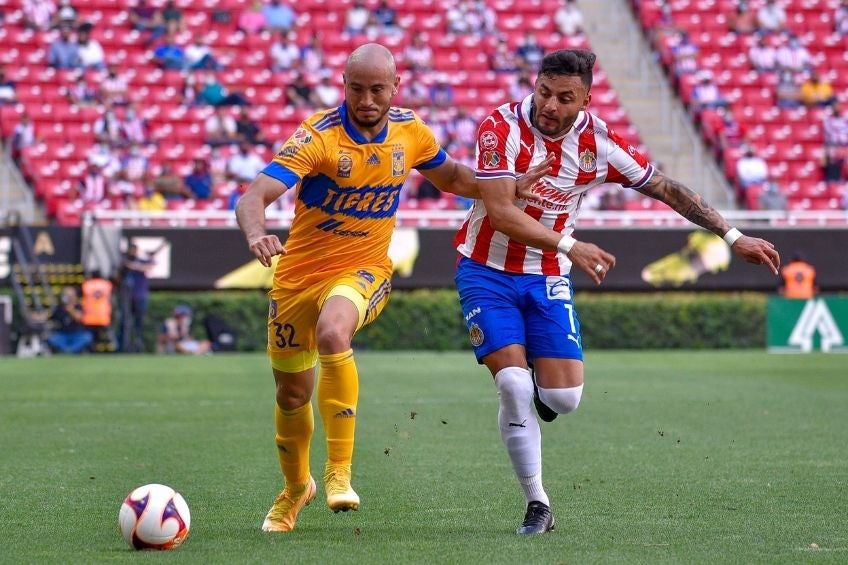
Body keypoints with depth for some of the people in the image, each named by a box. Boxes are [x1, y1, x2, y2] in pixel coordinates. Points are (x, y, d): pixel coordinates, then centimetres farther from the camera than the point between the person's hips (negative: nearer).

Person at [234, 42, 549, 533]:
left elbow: (450, 177, 18)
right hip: (300, 273, 0)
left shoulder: (411, 131, -5)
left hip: (364, 271, 0)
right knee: (292, 393, 12)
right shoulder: (319, 136, -20)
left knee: (332, 332, -34)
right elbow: (255, 197, -30)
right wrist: (257, 235, -51)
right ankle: (296, 487, 43)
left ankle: (340, 471, -26)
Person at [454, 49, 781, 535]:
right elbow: (499, 211, -27)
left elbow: (667, 189, 3)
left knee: (563, 397, -10)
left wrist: (733, 237, 1)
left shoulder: (598, 142, -7)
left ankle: (531, 395, 29)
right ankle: (537, 505, -2)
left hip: (548, 278, 3)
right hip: (487, 272, -3)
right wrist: (570, 247, -36)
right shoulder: (501, 129, -18)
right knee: (514, 384, -17)